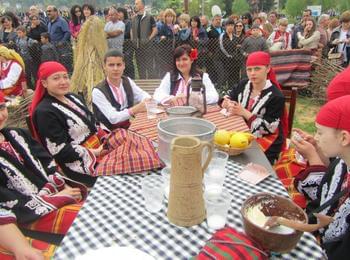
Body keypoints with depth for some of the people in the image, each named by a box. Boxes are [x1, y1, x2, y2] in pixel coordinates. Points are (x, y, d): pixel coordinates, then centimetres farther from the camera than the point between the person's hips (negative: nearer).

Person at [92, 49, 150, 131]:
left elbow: (144, 95, 10)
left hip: (129, 128, 6)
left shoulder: (127, 81, 3)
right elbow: (113, 118, -21)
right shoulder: (98, 91, -16)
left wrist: (147, 102, -15)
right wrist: (137, 109, -32)